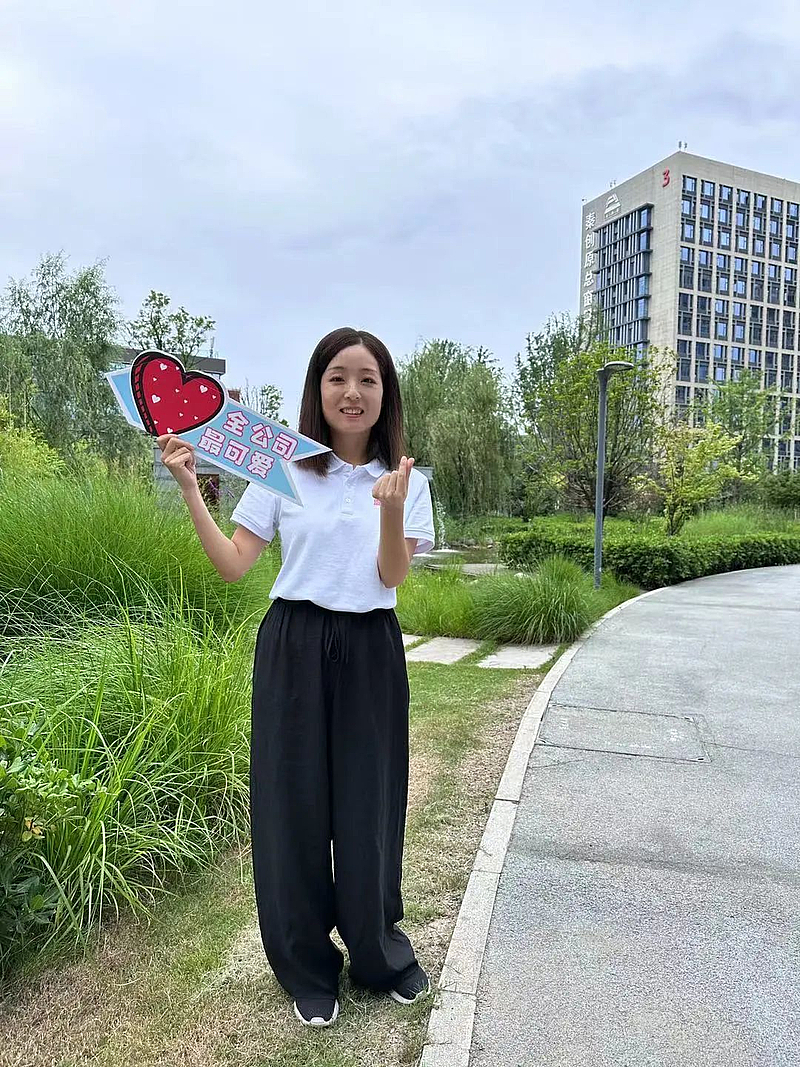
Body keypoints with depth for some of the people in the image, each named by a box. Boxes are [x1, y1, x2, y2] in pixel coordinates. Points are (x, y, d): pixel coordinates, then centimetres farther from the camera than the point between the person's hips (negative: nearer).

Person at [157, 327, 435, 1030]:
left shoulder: (405, 481, 1)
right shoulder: (283, 471, -1)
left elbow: (393, 577, -9)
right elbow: (233, 566, -4)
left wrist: (390, 510, -27)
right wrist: (189, 487, -13)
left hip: (371, 654, 1)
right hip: (294, 650, 0)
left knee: (369, 806, 9)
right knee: (295, 803, 8)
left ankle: (380, 952, 37)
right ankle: (309, 969, 31)